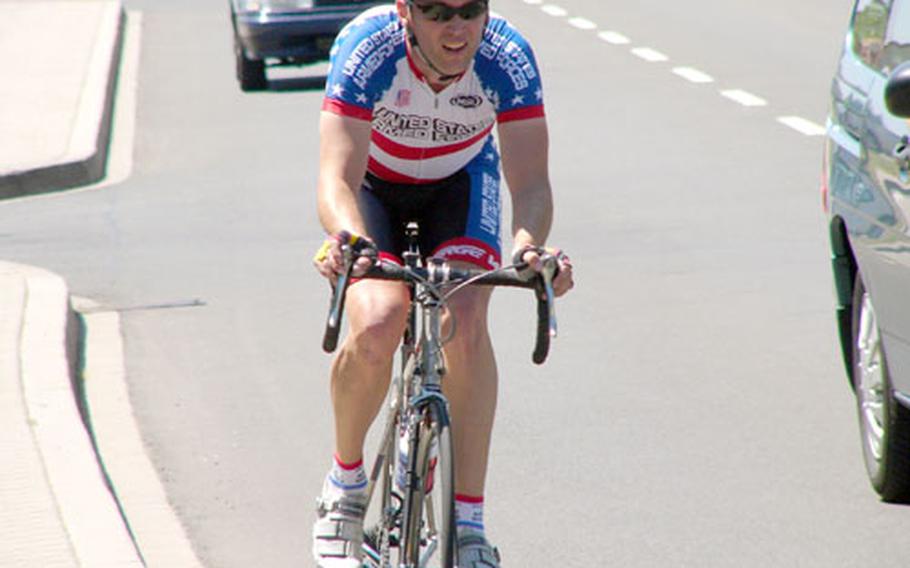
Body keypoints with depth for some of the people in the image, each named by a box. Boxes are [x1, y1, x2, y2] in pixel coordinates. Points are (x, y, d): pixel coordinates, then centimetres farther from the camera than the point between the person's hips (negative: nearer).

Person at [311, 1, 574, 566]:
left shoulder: (508, 59, -31)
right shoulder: (367, 49, -35)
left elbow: (531, 184, -34)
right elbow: (337, 179, -41)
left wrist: (529, 245, -56)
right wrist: (350, 240, -63)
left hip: (460, 181, 1)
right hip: (373, 185, -1)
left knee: (467, 323, -24)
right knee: (376, 327, -25)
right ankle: (345, 480, 3)